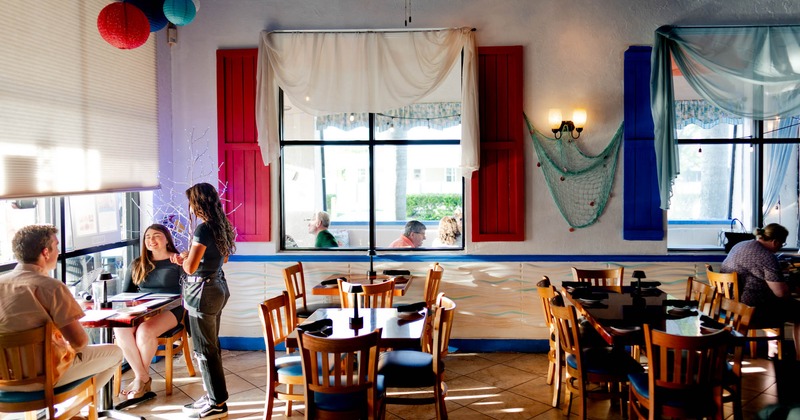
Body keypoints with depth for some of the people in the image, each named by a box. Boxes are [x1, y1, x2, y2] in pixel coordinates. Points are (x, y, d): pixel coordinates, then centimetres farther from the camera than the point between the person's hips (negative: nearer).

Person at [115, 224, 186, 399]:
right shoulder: (137, 264, 19)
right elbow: (126, 293, 22)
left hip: (169, 310, -4)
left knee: (145, 331, -33)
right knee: (120, 329, -28)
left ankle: (141, 378, -8)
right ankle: (142, 377, -16)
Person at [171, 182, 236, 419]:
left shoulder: (203, 228, -19)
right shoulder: (220, 225, 7)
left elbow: (190, 267, -22)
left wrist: (182, 259, 0)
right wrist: (187, 258, 16)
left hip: (203, 291, -9)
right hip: (217, 287, 9)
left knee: (205, 349, 2)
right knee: (211, 346, 17)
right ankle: (214, 396, 27)